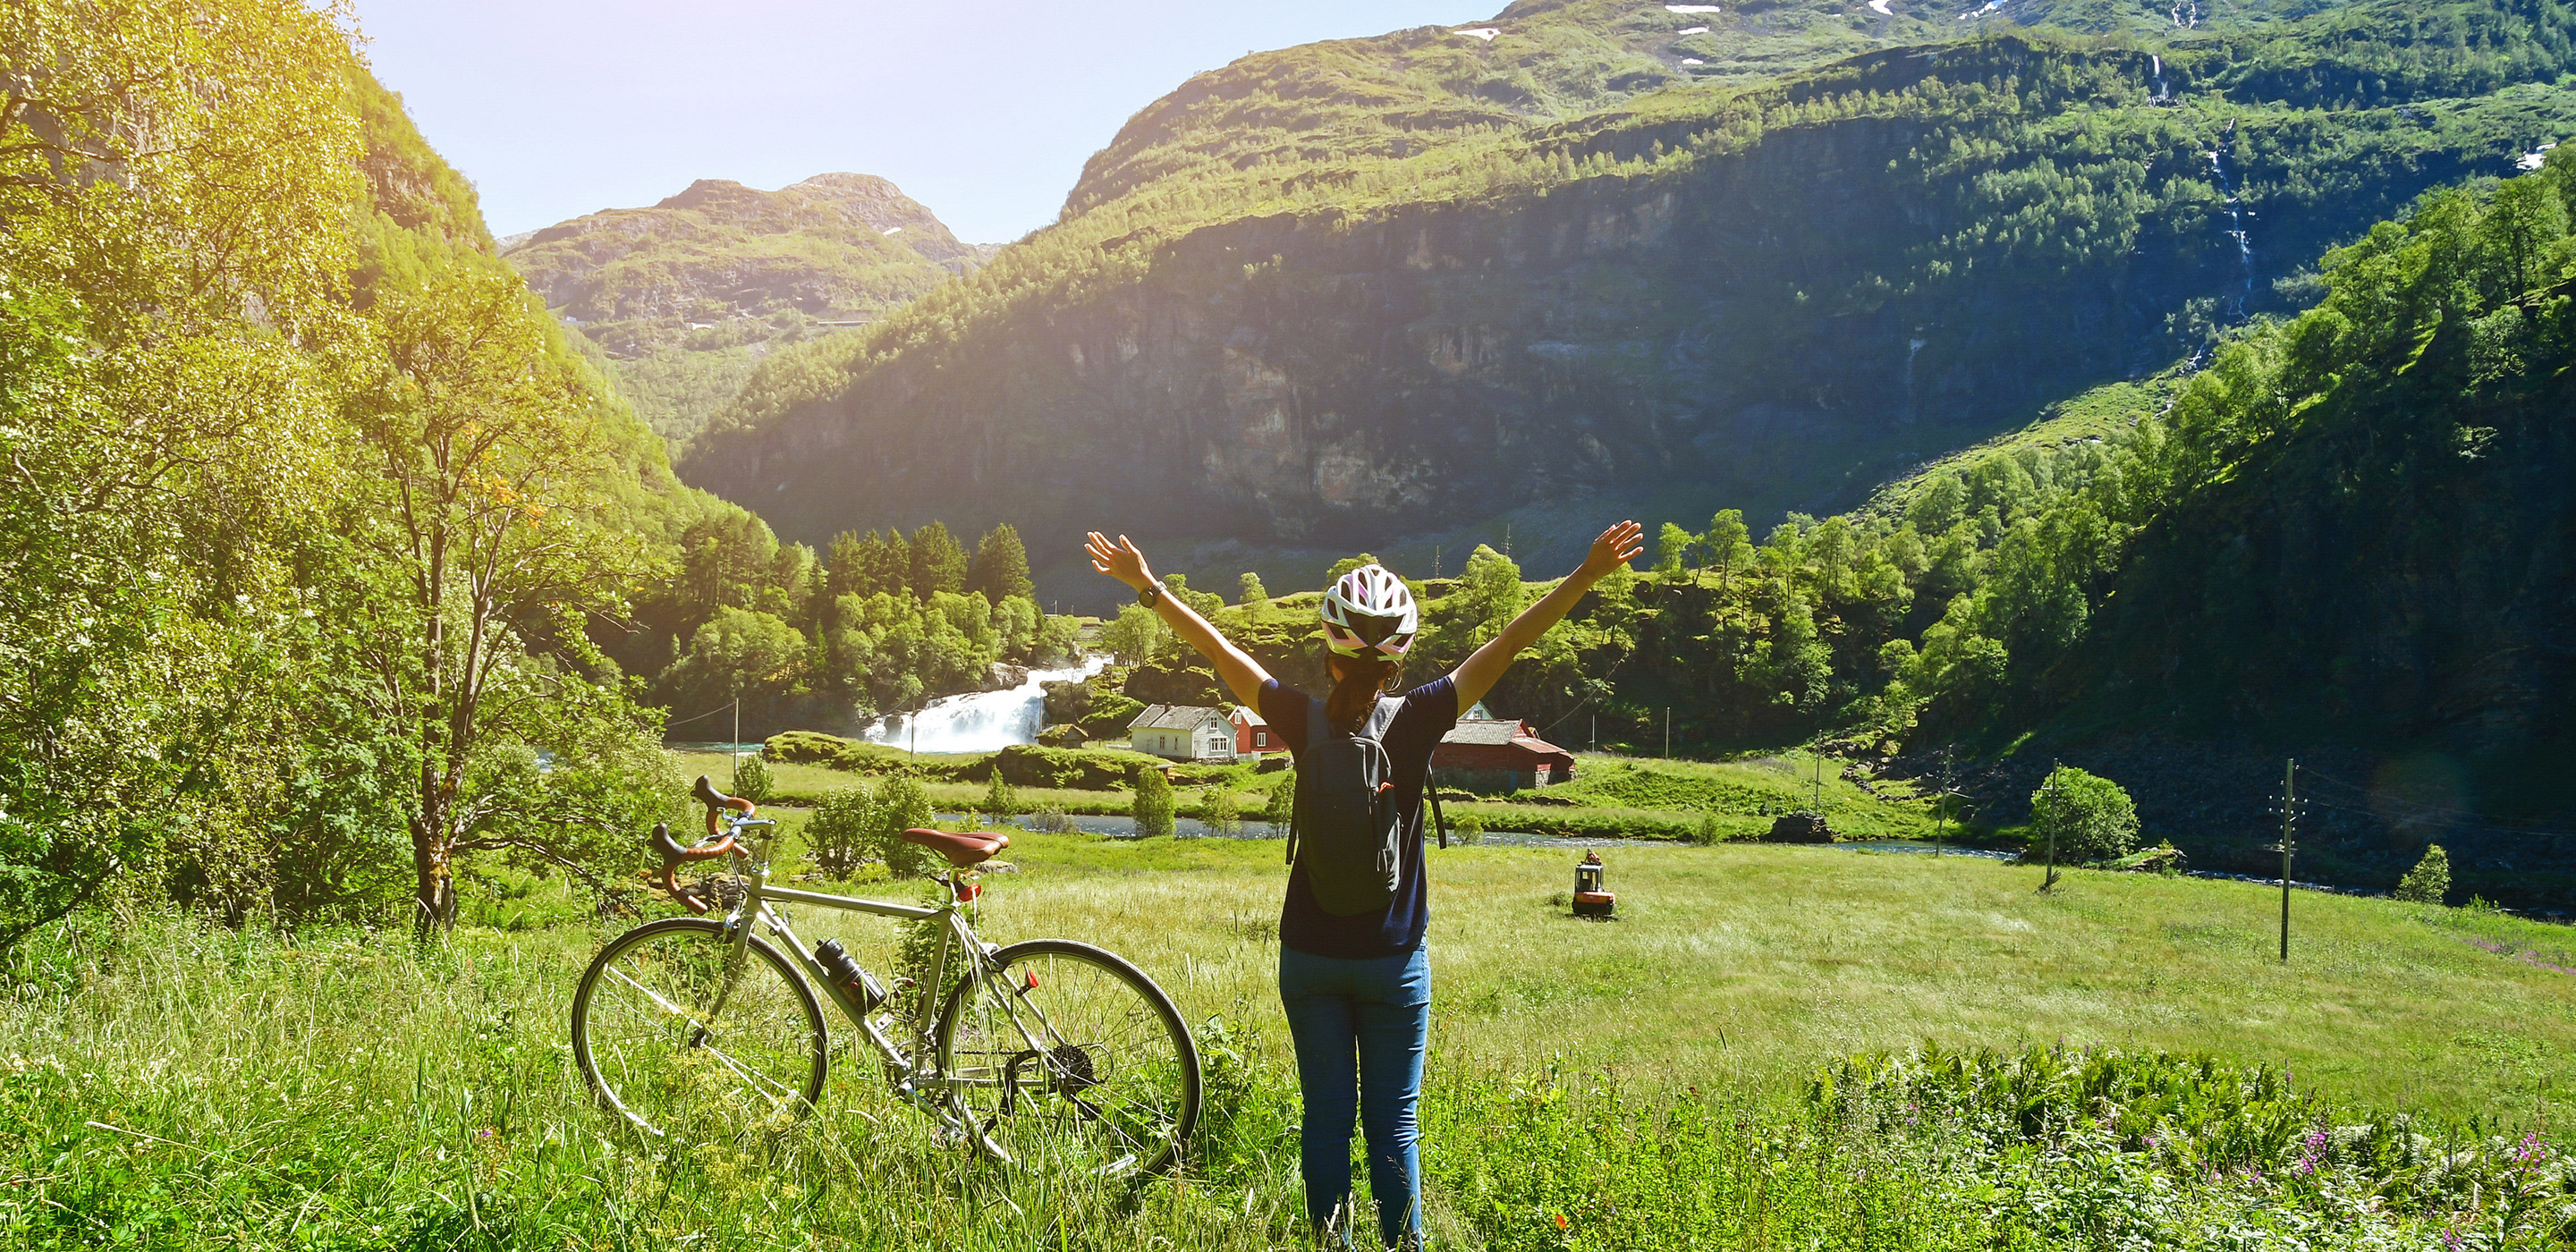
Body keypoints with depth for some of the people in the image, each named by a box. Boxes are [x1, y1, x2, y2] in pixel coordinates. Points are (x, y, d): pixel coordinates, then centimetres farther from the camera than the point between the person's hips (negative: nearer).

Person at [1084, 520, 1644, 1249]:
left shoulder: (1306, 722, -10)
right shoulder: (1418, 721, -13)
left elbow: (1215, 648, -4)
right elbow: (1509, 645, -13)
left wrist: (1146, 586, 4)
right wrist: (1586, 576, -12)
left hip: (1308, 955, 1)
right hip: (1394, 958, -1)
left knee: (1326, 1115, 11)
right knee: (1392, 1121, 8)